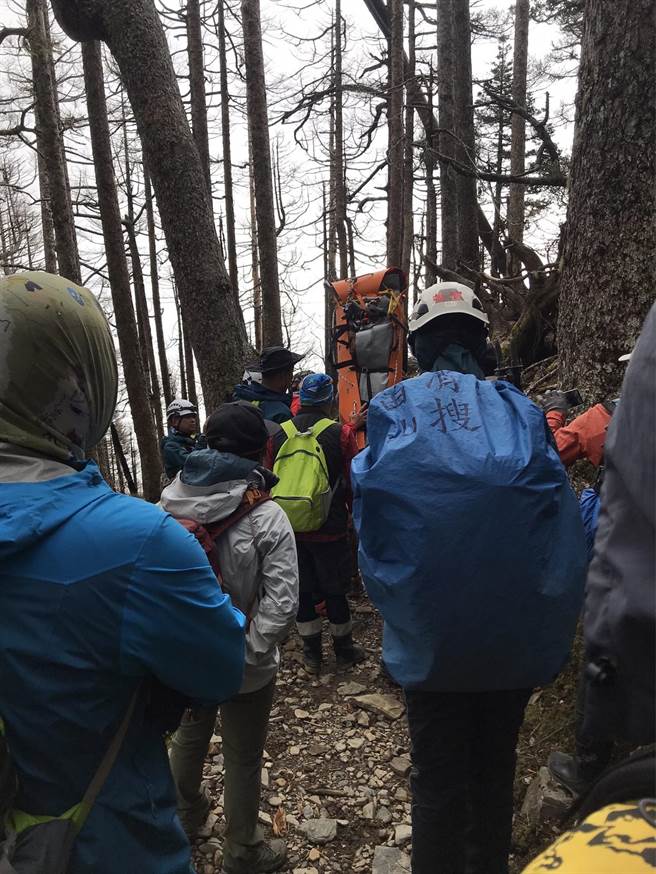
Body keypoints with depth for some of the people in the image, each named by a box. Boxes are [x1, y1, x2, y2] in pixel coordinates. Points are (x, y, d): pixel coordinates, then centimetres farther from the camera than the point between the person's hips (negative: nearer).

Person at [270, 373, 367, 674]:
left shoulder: (281, 434, -3)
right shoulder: (341, 434, -13)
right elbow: (353, 483, -7)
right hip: (329, 530, -3)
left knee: (303, 591, 14)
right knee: (335, 590, 12)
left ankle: (311, 653, 25)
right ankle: (344, 651, 26)